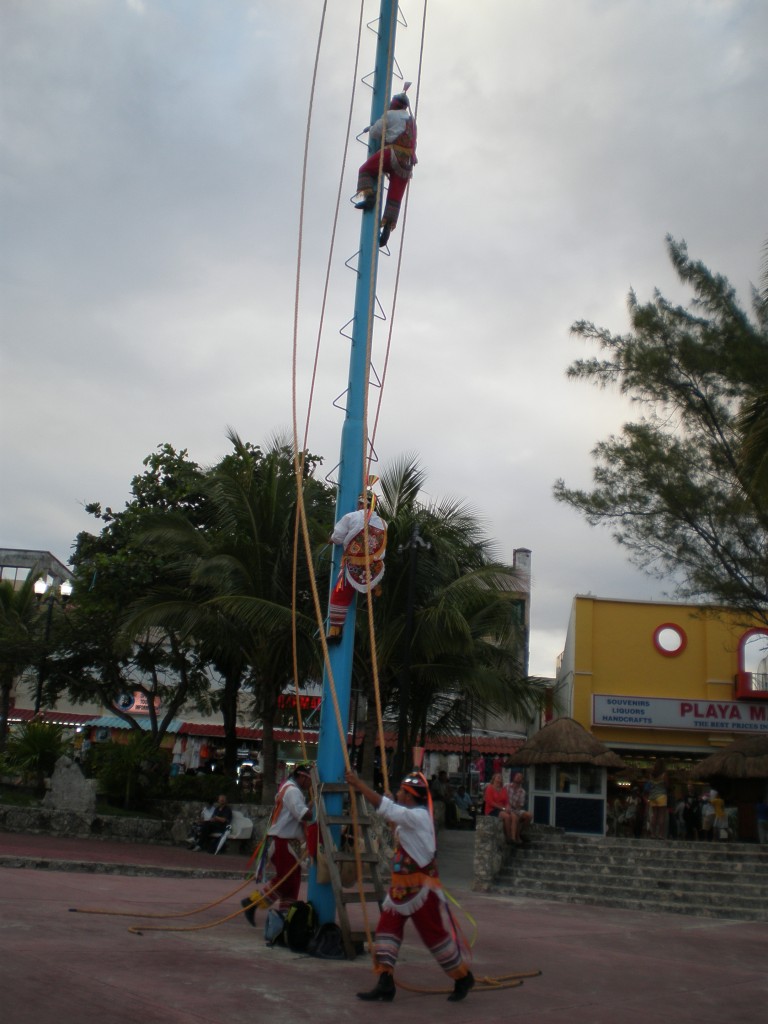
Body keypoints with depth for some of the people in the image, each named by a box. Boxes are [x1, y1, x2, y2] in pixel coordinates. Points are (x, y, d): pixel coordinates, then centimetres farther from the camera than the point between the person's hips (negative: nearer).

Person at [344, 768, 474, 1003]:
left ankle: (463, 977, 21)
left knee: (436, 934, 3)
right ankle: (385, 983, 3)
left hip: (420, 887, -9)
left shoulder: (418, 816, -20)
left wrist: (357, 783, -24)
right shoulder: (409, 818, 11)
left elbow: (384, 806, -27)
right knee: (386, 928, 1)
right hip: (401, 886, 9)